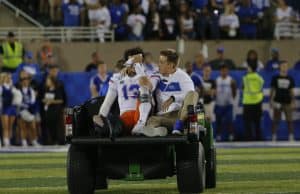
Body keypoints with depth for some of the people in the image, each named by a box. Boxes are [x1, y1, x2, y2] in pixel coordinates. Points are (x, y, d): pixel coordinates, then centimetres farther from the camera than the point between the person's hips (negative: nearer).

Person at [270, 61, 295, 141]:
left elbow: (292, 91, 9)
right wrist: (271, 101, -1)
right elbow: (273, 90, 5)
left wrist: (293, 102, 4)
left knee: (289, 120, 0)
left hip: (287, 102, 1)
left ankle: (291, 137, 4)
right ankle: (274, 137, 7)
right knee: (276, 120, 2)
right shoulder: (275, 78, 2)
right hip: (278, 102, -1)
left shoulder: (290, 79, 6)